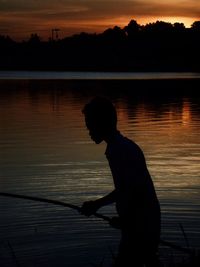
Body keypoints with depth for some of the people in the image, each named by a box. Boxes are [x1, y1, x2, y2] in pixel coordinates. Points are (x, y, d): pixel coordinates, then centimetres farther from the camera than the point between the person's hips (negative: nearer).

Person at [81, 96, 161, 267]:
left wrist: (123, 219, -14)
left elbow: (139, 190, -27)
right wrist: (97, 204, 20)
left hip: (140, 228, -10)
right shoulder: (117, 148, 10)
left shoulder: (122, 150, -20)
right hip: (147, 226, 10)